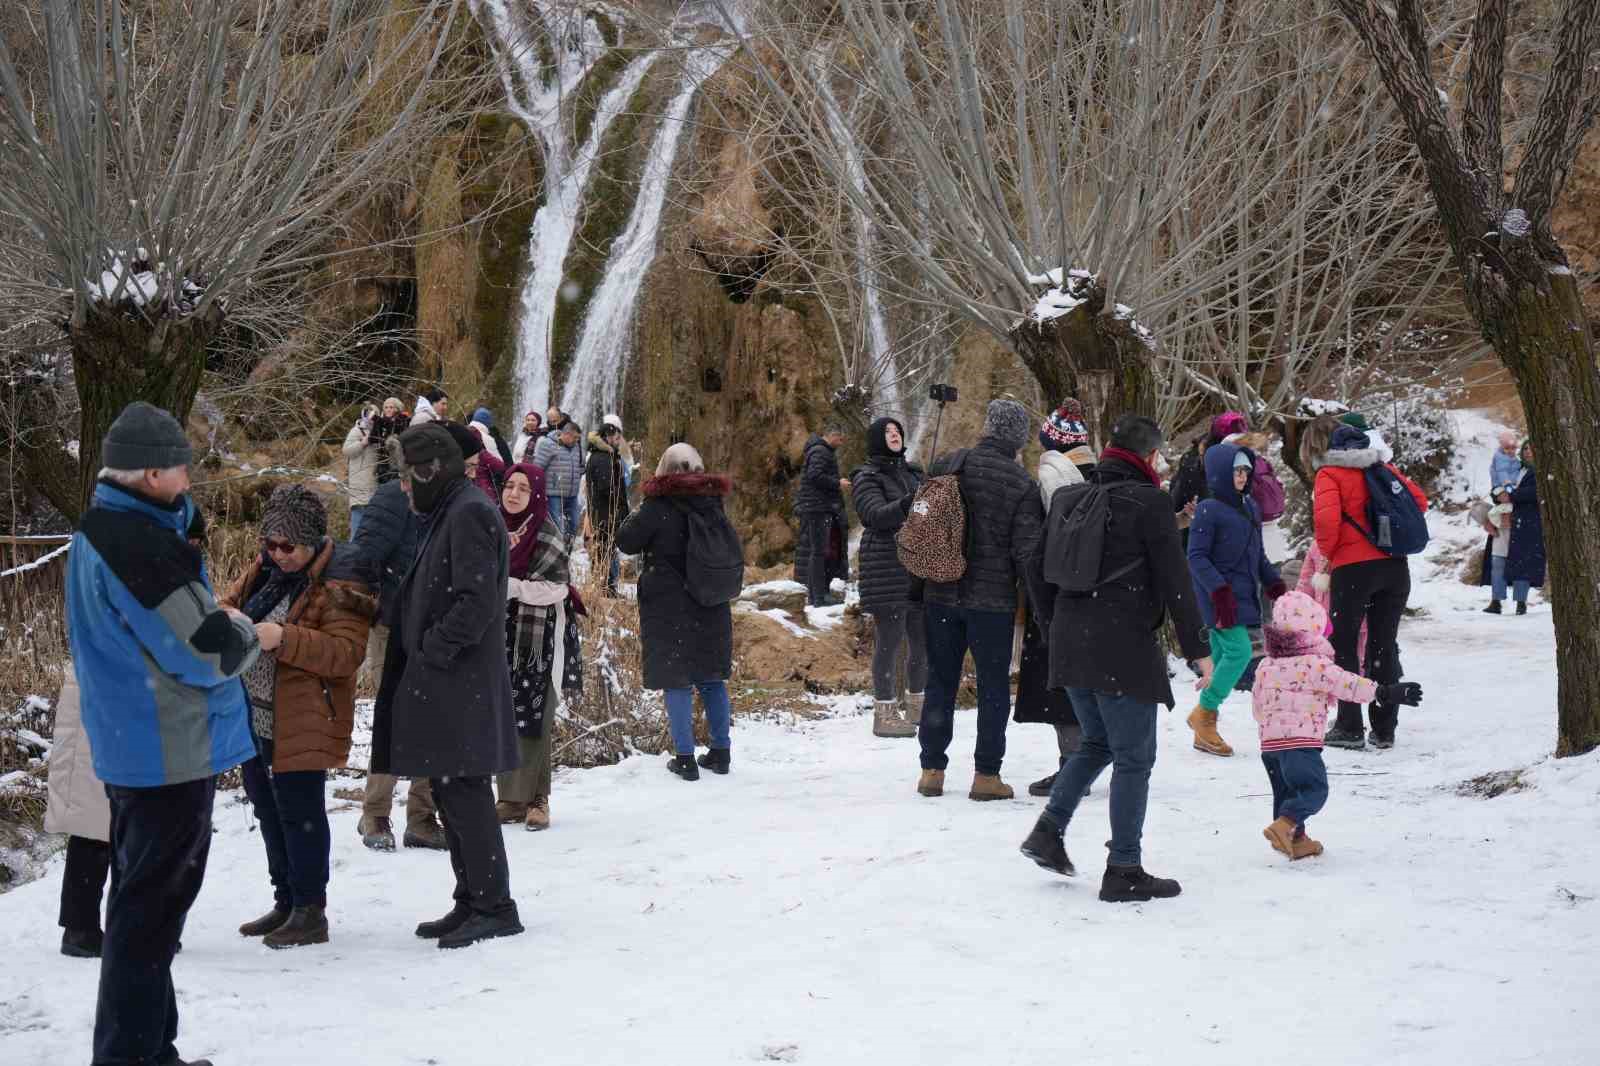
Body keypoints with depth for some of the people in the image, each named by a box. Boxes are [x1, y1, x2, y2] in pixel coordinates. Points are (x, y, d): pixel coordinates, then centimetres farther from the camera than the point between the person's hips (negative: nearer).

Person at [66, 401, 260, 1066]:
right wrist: (246, 633, -2)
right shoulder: (141, 544, -23)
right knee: (153, 908, -3)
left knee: (141, 903, 18)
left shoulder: (96, 532, 10)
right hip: (173, 752, -10)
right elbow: (209, 650, -21)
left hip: (128, 749, 10)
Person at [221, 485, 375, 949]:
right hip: (253, 715, 9)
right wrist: (226, 616, -8)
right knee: (268, 807, 17)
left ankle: (310, 911, 7)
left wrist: (284, 639, -31)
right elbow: (231, 599, 18)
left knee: (299, 811, -4)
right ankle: (286, 902, 30)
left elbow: (346, 652, -21)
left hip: (301, 723, -9)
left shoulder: (340, 585, -15)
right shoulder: (266, 566, 9)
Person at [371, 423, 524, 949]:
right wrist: (426, 651, 12)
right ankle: (471, 903, 20)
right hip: (441, 686, 10)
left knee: (464, 795, -7)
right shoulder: (448, 514, 18)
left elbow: (476, 602, -21)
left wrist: (432, 650, -15)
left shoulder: (469, 514, -13)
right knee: (451, 795, 13)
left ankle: (494, 906, -1)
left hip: (461, 688, -10)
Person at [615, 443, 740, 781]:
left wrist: (635, 517, 10)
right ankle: (721, 752, 19)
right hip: (712, 608, 5)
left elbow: (626, 541, -6)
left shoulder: (658, 506, -14)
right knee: (712, 678, 14)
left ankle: (685, 757, -1)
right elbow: (733, 545, 15)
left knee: (676, 681, 1)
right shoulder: (714, 503, 3)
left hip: (669, 607, -5)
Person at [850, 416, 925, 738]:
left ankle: (916, 705, 25)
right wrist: (910, 503, -34)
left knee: (922, 639, 11)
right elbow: (876, 514, -18)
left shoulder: (912, 473, 17)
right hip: (887, 569, -7)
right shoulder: (866, 476, -3)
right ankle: (885, 712, 0)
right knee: (889, 640, -5)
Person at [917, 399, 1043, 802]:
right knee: (993, 686, 7)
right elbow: (1026, 550, -12)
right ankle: (986, 775, 7)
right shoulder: (1022, 485, -9)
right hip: (993, 599, -3)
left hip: (941, 593, 3)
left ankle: (932, 770, 15)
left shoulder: (947, 466, 0)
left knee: (940, 682, 12)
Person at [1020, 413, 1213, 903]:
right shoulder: (1149, 501, -10)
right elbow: (1174, 581, -11)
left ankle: (1049, 830, 12)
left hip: (1071, 644, 7)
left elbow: (1038, 568, 15)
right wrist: (1196, 649, -6)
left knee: (1097, 743, 23)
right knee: (1134, 757, 2)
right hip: (1124, 650, -7)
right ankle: (1123, 871, 4)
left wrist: (1055, 627, 25)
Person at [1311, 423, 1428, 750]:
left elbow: (1326, 518, -16)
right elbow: (1419, 500, 10)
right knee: (1385, 645, 12)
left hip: (1352, 567, -5)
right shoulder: (1383, 469, 13)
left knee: (1343, 646, 5)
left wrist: (1328, 551, 0)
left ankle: (1349, 727, 1)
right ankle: (1384, 729, 13)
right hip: (1395, 566, 5)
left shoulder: (1329, 475, -2)